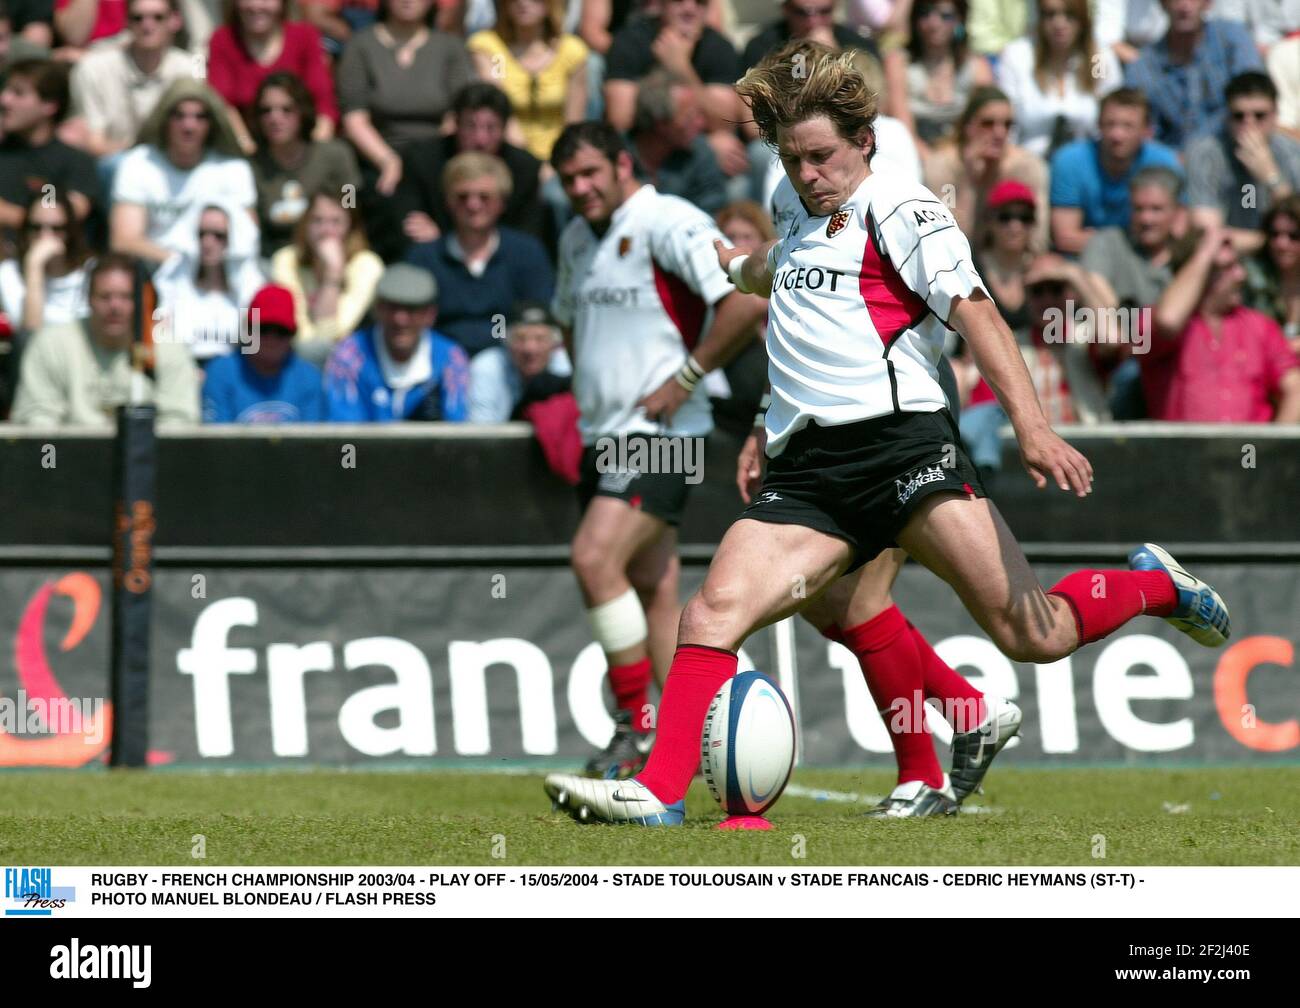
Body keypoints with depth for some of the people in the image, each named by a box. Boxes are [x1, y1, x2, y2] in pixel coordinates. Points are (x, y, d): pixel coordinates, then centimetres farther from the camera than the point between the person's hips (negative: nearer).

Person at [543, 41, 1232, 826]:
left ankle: (1155, 586, 13)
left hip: (898, 435, -7)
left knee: (1032, 633, -15)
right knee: (712, 612, -15)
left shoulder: (896, 208, 2)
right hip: (805, 470, 7)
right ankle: (660, 793, -20)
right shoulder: (807, 230, 25)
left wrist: (1031, 424, -21)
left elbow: (974, 311, -9)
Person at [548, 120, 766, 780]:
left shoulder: (669, 224, -12)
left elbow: (748, 300, -22)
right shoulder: (576, 238, 15)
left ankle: (637, 721, -14)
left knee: (595, 558, -21)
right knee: (653, 588, 8)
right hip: (603, 436, 9)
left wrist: (685, 378, -17)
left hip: (659, 433, -9)